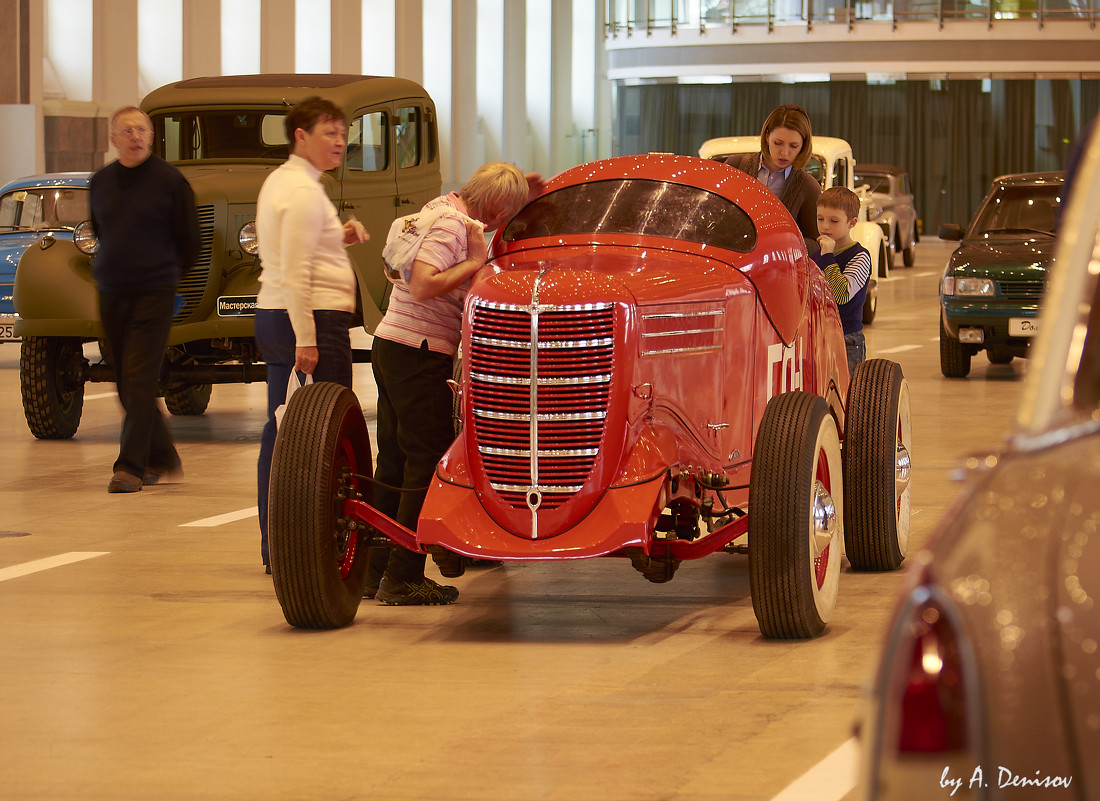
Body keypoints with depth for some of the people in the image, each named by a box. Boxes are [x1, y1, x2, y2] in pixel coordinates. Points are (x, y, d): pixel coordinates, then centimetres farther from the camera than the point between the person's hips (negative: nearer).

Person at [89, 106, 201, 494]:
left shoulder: (169, 179, -5)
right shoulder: (100, 182, 8)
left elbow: (189, 240, 3)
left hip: (155, 292, -5)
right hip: (111, 294, 5)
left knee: (139, 380, -11)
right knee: (127, 384, 9)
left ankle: (130, 466, -11)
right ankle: (162, 458, 23)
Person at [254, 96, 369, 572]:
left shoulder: (279, 181, 16)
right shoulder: (305, 191, -14)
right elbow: (295, 272, -20)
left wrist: (337, 238, 12)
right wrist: (306, 339, -23)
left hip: (271, 316, 10)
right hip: (314, 320, -10)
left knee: (279, 430, 10)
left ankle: (273, 546, 13)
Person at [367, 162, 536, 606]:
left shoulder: (446, 207, 15)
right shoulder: (452, 226, -15)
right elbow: (423, 286, -26)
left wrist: (523, 191, 24)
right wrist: (475, 262, -17)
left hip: (391, 345, 10)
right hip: (420, 355, -10)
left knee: (395, 460, 13)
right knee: (429, 461, -6)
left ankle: (376, 571, 17)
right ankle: (404, 578, -6)